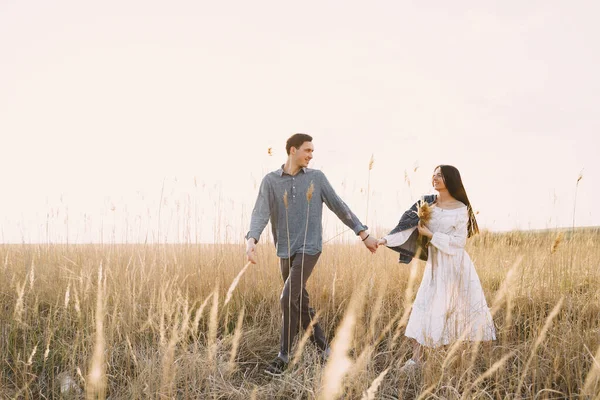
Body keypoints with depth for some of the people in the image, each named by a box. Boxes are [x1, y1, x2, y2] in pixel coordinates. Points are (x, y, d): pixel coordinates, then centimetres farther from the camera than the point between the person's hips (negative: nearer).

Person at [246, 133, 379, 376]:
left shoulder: (316, 177, 3)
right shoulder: (270, 180, 2)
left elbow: (339, 207, 7)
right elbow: (260, 213, -10)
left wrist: (364, 234, 5)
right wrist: (251, 240, -29)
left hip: (309, 249, -3)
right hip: (285, 251, 3)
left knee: (289, 299, -14)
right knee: (300, 303, 10)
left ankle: (284, 356, -2)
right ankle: (323, 349, 26)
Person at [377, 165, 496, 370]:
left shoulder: (460, 209, -7)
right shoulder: (427, 203, 3)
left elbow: (458, 242, -12)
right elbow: (407, 226, -6)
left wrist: (430, 234, -14)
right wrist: (386, 239, -19)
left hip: (455, 264, -3)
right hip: (435, 265, 3)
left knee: (464, 308, 5)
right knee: (424, 307, -4)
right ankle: (416, 358, -1)